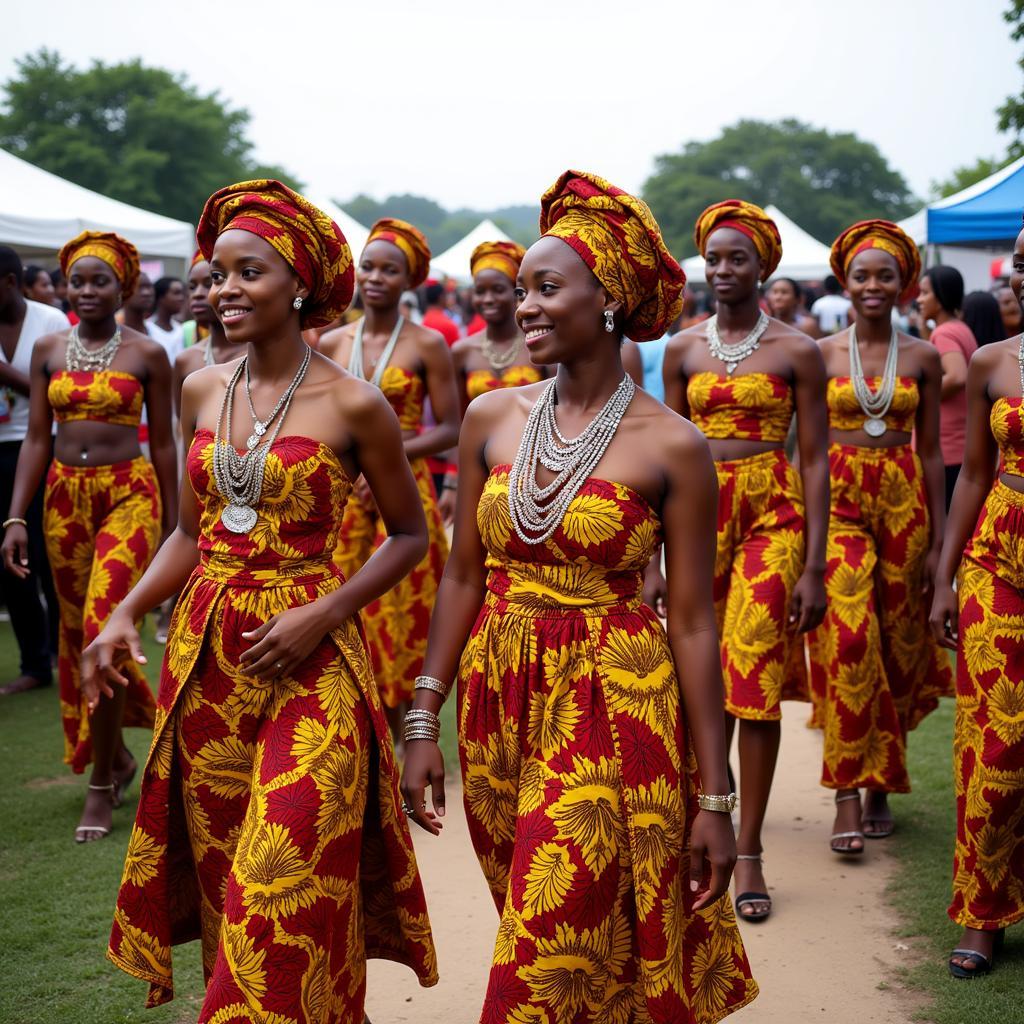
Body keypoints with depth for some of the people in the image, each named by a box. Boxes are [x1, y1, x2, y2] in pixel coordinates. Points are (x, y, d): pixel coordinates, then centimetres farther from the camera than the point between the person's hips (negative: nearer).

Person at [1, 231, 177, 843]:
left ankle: (102, 784, -2)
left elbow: (164, 443, 2)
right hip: (64, 498, 4)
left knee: (104, 632, -14)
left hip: (129, 497, -4)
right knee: (78, 637, 11)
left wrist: (173, 527, 2)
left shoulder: (147, 354, -1)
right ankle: (117, 754, 31)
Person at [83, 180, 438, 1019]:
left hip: (306, 664, -5)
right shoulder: (201, 391, 6)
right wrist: (126, 615, 0)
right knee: (219, 880, 13)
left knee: (285, 893, -4)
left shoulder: (352, 405, -8)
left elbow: (409, 535, 0)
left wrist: (324, 614, -13)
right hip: (204, 652, 5)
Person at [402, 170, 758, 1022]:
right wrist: (424, 722, 5)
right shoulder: (493, 418, 3)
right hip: (499, 700, 4)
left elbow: (693, 622, -7)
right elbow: (465, 577, 8)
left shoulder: (671, 447, -9)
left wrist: (715, 798, -6)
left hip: (615, 707, -4)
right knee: (534, 932, 17)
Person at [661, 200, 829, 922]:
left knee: (756, 679, -7)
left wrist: (814, 565, -7)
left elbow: (815, 460, -1)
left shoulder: (797, 351, 1)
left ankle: (748, 854, 2)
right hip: (699, 516, 3)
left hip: (773, 516, -3)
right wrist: (656, 557, 7)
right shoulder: (684, 350, 9)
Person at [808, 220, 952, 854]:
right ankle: (848, 796, -10)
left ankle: (881, 784, 20)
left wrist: (939, 539, 4)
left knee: (895, 642, 5)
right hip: (838, 502, -2)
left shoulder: (923, 357, 6)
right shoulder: (821, 353, 3)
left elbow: (931, 450, 8)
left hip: (902, 503, 2)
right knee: (848, 641, -13)